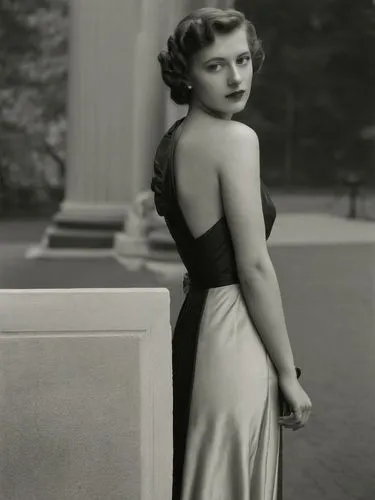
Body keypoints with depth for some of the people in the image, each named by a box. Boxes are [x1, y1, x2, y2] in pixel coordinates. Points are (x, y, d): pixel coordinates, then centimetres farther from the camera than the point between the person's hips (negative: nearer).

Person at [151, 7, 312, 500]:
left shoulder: (173, 140, 11)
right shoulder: (235, 138, -15)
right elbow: (255, 266, -18)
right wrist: (289, 373, -12)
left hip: (195, 325, 9)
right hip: (234, 335, -9)